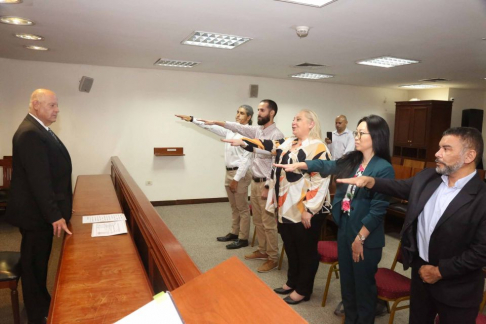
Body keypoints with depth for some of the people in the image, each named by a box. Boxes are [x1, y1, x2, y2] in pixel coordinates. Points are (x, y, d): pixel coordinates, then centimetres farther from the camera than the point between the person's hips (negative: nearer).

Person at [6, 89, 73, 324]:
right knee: (33, 263, 6)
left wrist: (55, 211, 14)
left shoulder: (39, 129, 11)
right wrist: (54, 215, -26)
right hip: (35, 213, -10)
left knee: (39, 261, 22)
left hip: (42, 210, 10)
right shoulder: (30, 133, -22)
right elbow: (39, 179, -27)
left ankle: (42, 303, 40)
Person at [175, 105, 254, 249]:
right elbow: (212, 127, 14)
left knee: (242, 208, 4)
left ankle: (243, 239, 15)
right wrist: (192, 119, 10)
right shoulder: (231, 130, 9)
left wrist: (237, 179, -19)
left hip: (240, 173, -8)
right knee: (234, 207, 18)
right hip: (229, 172, 8)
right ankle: (234, 233, 31)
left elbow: (246, 159, -18)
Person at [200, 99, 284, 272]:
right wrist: (216, 122, 15)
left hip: (265, 184, -9)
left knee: (268, 223, -1)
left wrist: (267, 187, -19)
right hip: (255, 182, 9)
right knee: (257, 221, 17)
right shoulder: (257, 130, 9)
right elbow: (238, 127, 17)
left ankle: (273, 258, 12)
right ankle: (262, 251, 32)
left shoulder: (277, 135, -16)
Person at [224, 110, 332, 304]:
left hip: (305, 210, -8)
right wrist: (242, 142, -2)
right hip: (287, 207, 8)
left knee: (306, 250, 8)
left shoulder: (318, 148, -14)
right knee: (290, 247, 20)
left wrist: (309, 210, -22)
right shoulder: (288, 143, 12)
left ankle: (303, 290, 25)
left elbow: (320, 181, -19)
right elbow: (267, 146, 9)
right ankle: (292, 282, 38)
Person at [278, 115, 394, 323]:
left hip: (366, 237, -7)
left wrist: (360, 238, -16)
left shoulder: (384, 169, -17)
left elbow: (379, 208, -18)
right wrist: (297, 165, 6)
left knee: (363, 285, 11)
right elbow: (325, 166, 14)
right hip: (344, 229, 7)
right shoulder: (351, 161, 3)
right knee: (347, 281, 21)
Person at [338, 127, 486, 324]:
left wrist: (440, 271, -16)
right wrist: (369, 181, -4)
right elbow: (400, 187, 13)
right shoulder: (426, 178, -3)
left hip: (456, 288, -5)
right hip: (420, 269, 6)